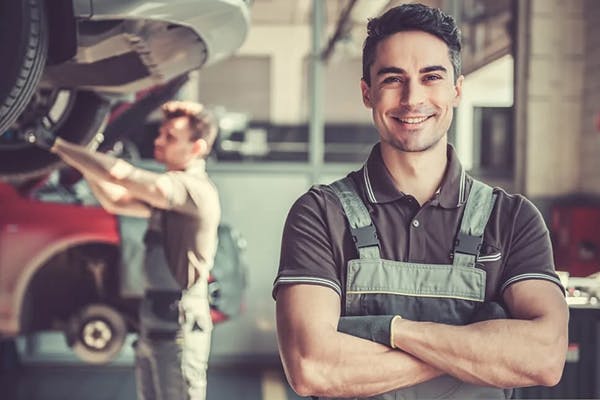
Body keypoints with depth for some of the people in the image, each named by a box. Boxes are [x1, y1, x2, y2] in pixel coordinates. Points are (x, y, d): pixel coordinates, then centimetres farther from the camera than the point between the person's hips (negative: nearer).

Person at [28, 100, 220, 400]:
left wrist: (56, 145, -15)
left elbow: (119, 175, -23)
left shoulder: (194, 188, -16)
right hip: (153, 328, 9)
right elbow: (115, 200, 19)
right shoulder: (171, 192, 15)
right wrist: (79, 160, 8)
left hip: (178, 332, -9)